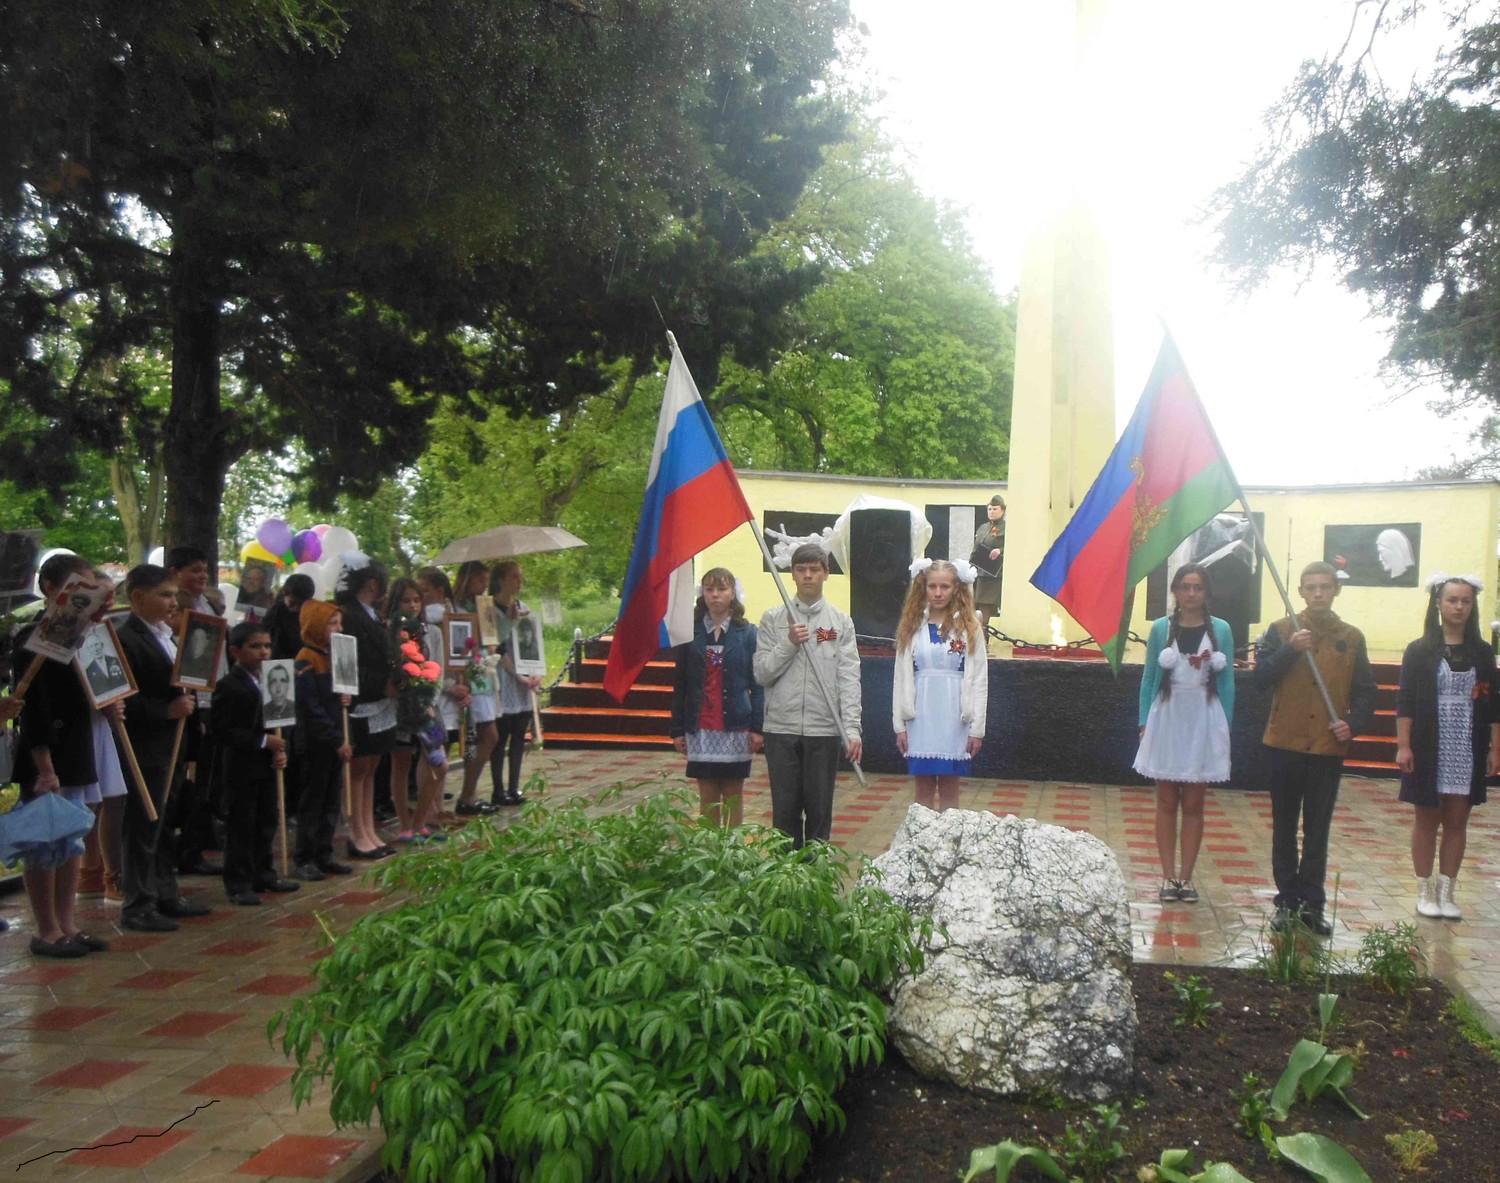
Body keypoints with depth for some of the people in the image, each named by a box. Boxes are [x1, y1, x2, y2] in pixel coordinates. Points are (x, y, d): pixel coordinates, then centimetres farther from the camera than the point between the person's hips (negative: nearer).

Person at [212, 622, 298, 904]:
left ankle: (263, 873, 29)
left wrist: (280, 750, 0)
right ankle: (238, 884, 8)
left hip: (267, 765, 7)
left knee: (267, 823, 16)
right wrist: (263, 742, -21)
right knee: (240, 826, 0)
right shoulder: (228, 686, -14)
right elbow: (222, 730, -19)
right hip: (241, 767, -7)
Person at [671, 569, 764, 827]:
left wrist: (758, 727, -8)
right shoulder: (691, 633, 4)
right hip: (701, 730, 1)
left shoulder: (748, 633, 1)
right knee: (707, 796, 5)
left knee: (733, 795, 6)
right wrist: (678, 729, 3)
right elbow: (680, 685, 6)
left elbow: (758, 684, -1)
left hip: (736, 727, -1)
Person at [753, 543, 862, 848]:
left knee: (819, 810, 7)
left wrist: (852, 728, -12)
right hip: (781, 729, 0)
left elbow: (849, 679, -2)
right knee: (785, 809, 7)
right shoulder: (773, 620, 5)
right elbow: (761, 673, 0)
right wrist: (788, 644, -13)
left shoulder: (841, 623, 4)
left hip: (823, 729, 0)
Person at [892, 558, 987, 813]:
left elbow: (979, 680, -1)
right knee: (924, 790, 7)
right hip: (920, 718, 2)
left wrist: (977, 728, -5)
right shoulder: (911, 627, 4)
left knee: (949, 791, 5)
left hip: (954, 718, -2)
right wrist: (900, 724, 2)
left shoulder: (969, 628, -1)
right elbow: (901, 678, 5)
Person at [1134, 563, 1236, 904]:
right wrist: (1144, 723, 0)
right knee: (1167, 803, 5)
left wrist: (1225, 728, 2)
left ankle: (1186, 877, 15)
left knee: (1193, 805, 6)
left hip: (1203, 723, 0)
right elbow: (1149, 678, 4)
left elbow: (1227, 682, 5)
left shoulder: (1220, 630, 1)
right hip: (1167, 720, 0)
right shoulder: (1161, 629, 0)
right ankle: (1169, 876, 12)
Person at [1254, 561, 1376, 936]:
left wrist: (1354, 723, -9)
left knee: (1318, 829, 6)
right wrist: (1290, 649, -23)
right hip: (1283, 745, -1)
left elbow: (1365, 691, 8)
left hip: (1328, 748, 1)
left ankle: (1312, 903, 14)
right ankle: (1287, 899, 17)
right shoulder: (1281, 630, 1)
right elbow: (1261, 677, -10)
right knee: (1285, 827, 8)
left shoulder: (1351, 638, 6)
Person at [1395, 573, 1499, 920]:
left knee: (1457, 821, 7)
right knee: (1427, 820, 6)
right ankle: (1425, 891, 15)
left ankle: (1446, 891, 16)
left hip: (1467, 749, 2)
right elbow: (1405, 702, -4)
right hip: (1429, 748, -2)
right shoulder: (1419, 651, -2)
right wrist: (1403, 746, -10)